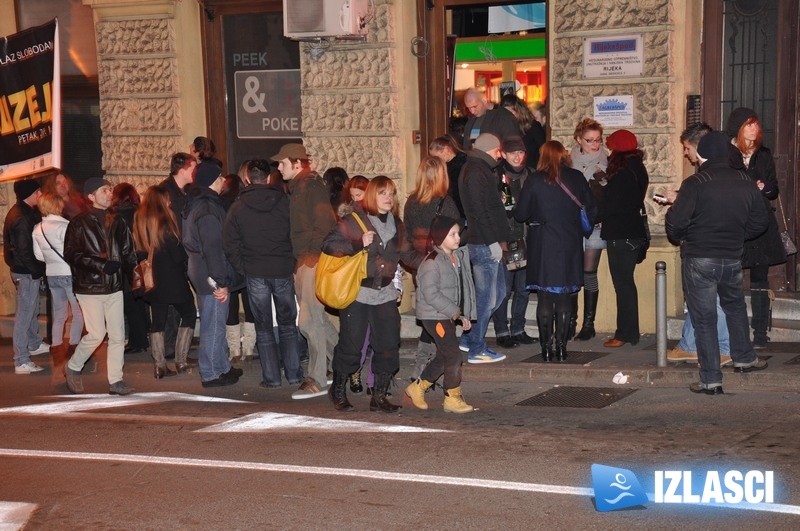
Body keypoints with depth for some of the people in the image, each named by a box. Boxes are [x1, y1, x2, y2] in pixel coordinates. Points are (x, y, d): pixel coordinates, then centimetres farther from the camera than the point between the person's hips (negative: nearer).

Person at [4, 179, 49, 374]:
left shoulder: (26, 212, 9)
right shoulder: (22, 219, -23)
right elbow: (23, 251, -25)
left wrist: (37, 268, 11)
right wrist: (37, 270, -15)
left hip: (27, 270, 10)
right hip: (27, 273, -10)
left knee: (32, 309, 26)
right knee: (24, 315, -6)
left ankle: (34, 344, 44)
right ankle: (22, 362, -2)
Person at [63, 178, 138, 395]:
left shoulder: (117, 222, 11)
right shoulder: (79, 223, -4)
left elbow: (128, 252, 18)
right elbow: (71, 254, -10)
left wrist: (130, 268, 0)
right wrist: (101, 265, -17)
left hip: (114, 287, 5)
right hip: (90, 287, -5)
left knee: (117, 335, 3)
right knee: (96, 334, -9)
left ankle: (116, 381, 10)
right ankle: (73, 367, 15)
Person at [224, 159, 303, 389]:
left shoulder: (237, 208, -1)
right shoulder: (285, 202, -3)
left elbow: (230, 245, -1)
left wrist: (243, 269, 7)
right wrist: (292, 262, 10)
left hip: (255, 274, 0)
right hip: (283, 271, 0)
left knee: (263, 328, 8)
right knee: (288, 325, 12)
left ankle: (271, 377, 8)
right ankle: (294, 374, 12)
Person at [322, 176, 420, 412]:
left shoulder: (396, 224, 11)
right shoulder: (354, 220, -8)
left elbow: (407, 255, 17)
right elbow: (329, 244, -13)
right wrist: (358, 245, -23)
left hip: (385, 295, 5)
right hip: (357, 293, -5)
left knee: (388, 347, 2)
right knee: (351, 345, 1)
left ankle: (379, 395, 14)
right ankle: (338, 390, 22)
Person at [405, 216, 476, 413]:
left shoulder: (459, 256, 8)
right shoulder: (432, 262, -18)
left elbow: (463, 287, 16)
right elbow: (431, 295, -23)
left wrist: (463, 315, 10)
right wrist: (456, 312, -18)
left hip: (450, 315, 9)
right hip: (434, 316, -9)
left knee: (443, 356, 14)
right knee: (453, 355, -8)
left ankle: (417, 387, 29)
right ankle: (452, 399, 3)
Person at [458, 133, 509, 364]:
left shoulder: (479, 170, 19)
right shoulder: (476, 173, -14)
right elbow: (480, 211, -20)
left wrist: (499, 238, 16)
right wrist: (494, 241, -19)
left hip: (488, 243, 10)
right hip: (483, 244, -10)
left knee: (497, 293, 15)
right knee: (485, 297, -4)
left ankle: (469, 338, 21)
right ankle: (476, 349, 4)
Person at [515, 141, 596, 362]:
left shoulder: (534, 180, -8)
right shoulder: (577, 178, -1)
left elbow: (521, 214, -3)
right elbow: (591, 211, 5)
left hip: (542, 246, -2)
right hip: (570, 246, 2)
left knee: (545, 300, 5)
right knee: (564, 299, 9)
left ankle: (547, 348, 4)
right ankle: (561, 347, 8)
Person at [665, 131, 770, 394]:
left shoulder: (695, 183, -14)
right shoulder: (746, 183, 1)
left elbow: (676, 222, -17)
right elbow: (760, 221, 8)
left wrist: (679, 237, 4)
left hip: (699, 259, -4)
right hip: (732, 259, 5)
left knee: (704, 318, 3)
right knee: (735, 306, 28)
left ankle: (711, 380, 5)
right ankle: (744, 358, 39)